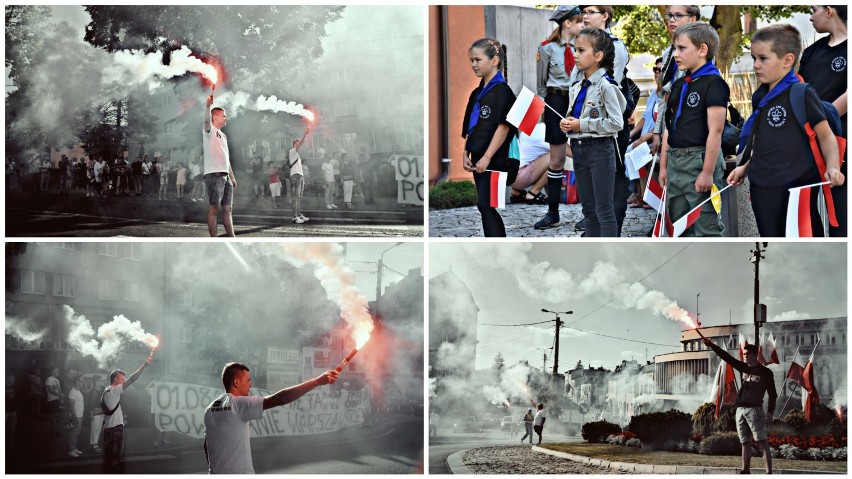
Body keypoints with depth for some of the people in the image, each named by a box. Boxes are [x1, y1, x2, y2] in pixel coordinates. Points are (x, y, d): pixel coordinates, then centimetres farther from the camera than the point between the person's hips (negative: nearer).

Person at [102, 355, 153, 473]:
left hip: (108, 428, 9)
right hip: (116, 428, -9)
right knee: (116, 458, -7)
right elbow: (132, 379, -19)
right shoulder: (114, 390, -12)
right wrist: (145, 365, -21)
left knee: (108, 457, 10)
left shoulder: (105, 392, 16)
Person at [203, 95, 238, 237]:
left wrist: (232, 177, 22)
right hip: (214, 175, -8)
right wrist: (208, 106, -44)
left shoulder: (223, 135, 23)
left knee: (228, 208, 8)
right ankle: (213, 240, -6)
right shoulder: (210, 131, -2)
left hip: (226, 176, 8)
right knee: (214, 209, -7)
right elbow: (207, 121, -26)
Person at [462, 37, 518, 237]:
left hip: (494, 160, -9)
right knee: (485, 206, 10)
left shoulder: (502, 91, -11)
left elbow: (504, 127, -17)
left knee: (486, 205, -11)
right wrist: (466, 154, 10)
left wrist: (487, 157, -19)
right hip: (478, 160, 9)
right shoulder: (476, 93, 15)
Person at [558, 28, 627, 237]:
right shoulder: (577, 88, 11)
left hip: (600, 149, -8)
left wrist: (582, 125, -16)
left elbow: (616, 123, -19)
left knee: (604, 210, -4)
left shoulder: (605, 86, -13)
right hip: (579, 149, 8)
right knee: (589, 210, 14)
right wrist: (567, 124, 1)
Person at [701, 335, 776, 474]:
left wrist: (770, 413, -8)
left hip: (754, 409, -6)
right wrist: (711, 345, 2)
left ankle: (769, 472, -17)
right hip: (740, 409, 6)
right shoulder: (743, 367, 15)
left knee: (762, 442, -11)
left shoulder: (765, 372, 0)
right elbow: (726, 356, 11)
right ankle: (746, 470, 11)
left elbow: (772, 394, -1)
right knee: (745, 442, 8)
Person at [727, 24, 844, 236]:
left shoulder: (802, 94, -11)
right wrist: (745, 167, 17)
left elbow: (825, 135, -11)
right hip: (762, 191, 8)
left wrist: (832, 167, -26)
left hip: (795, 187, -7)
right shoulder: (760, 97, 11)